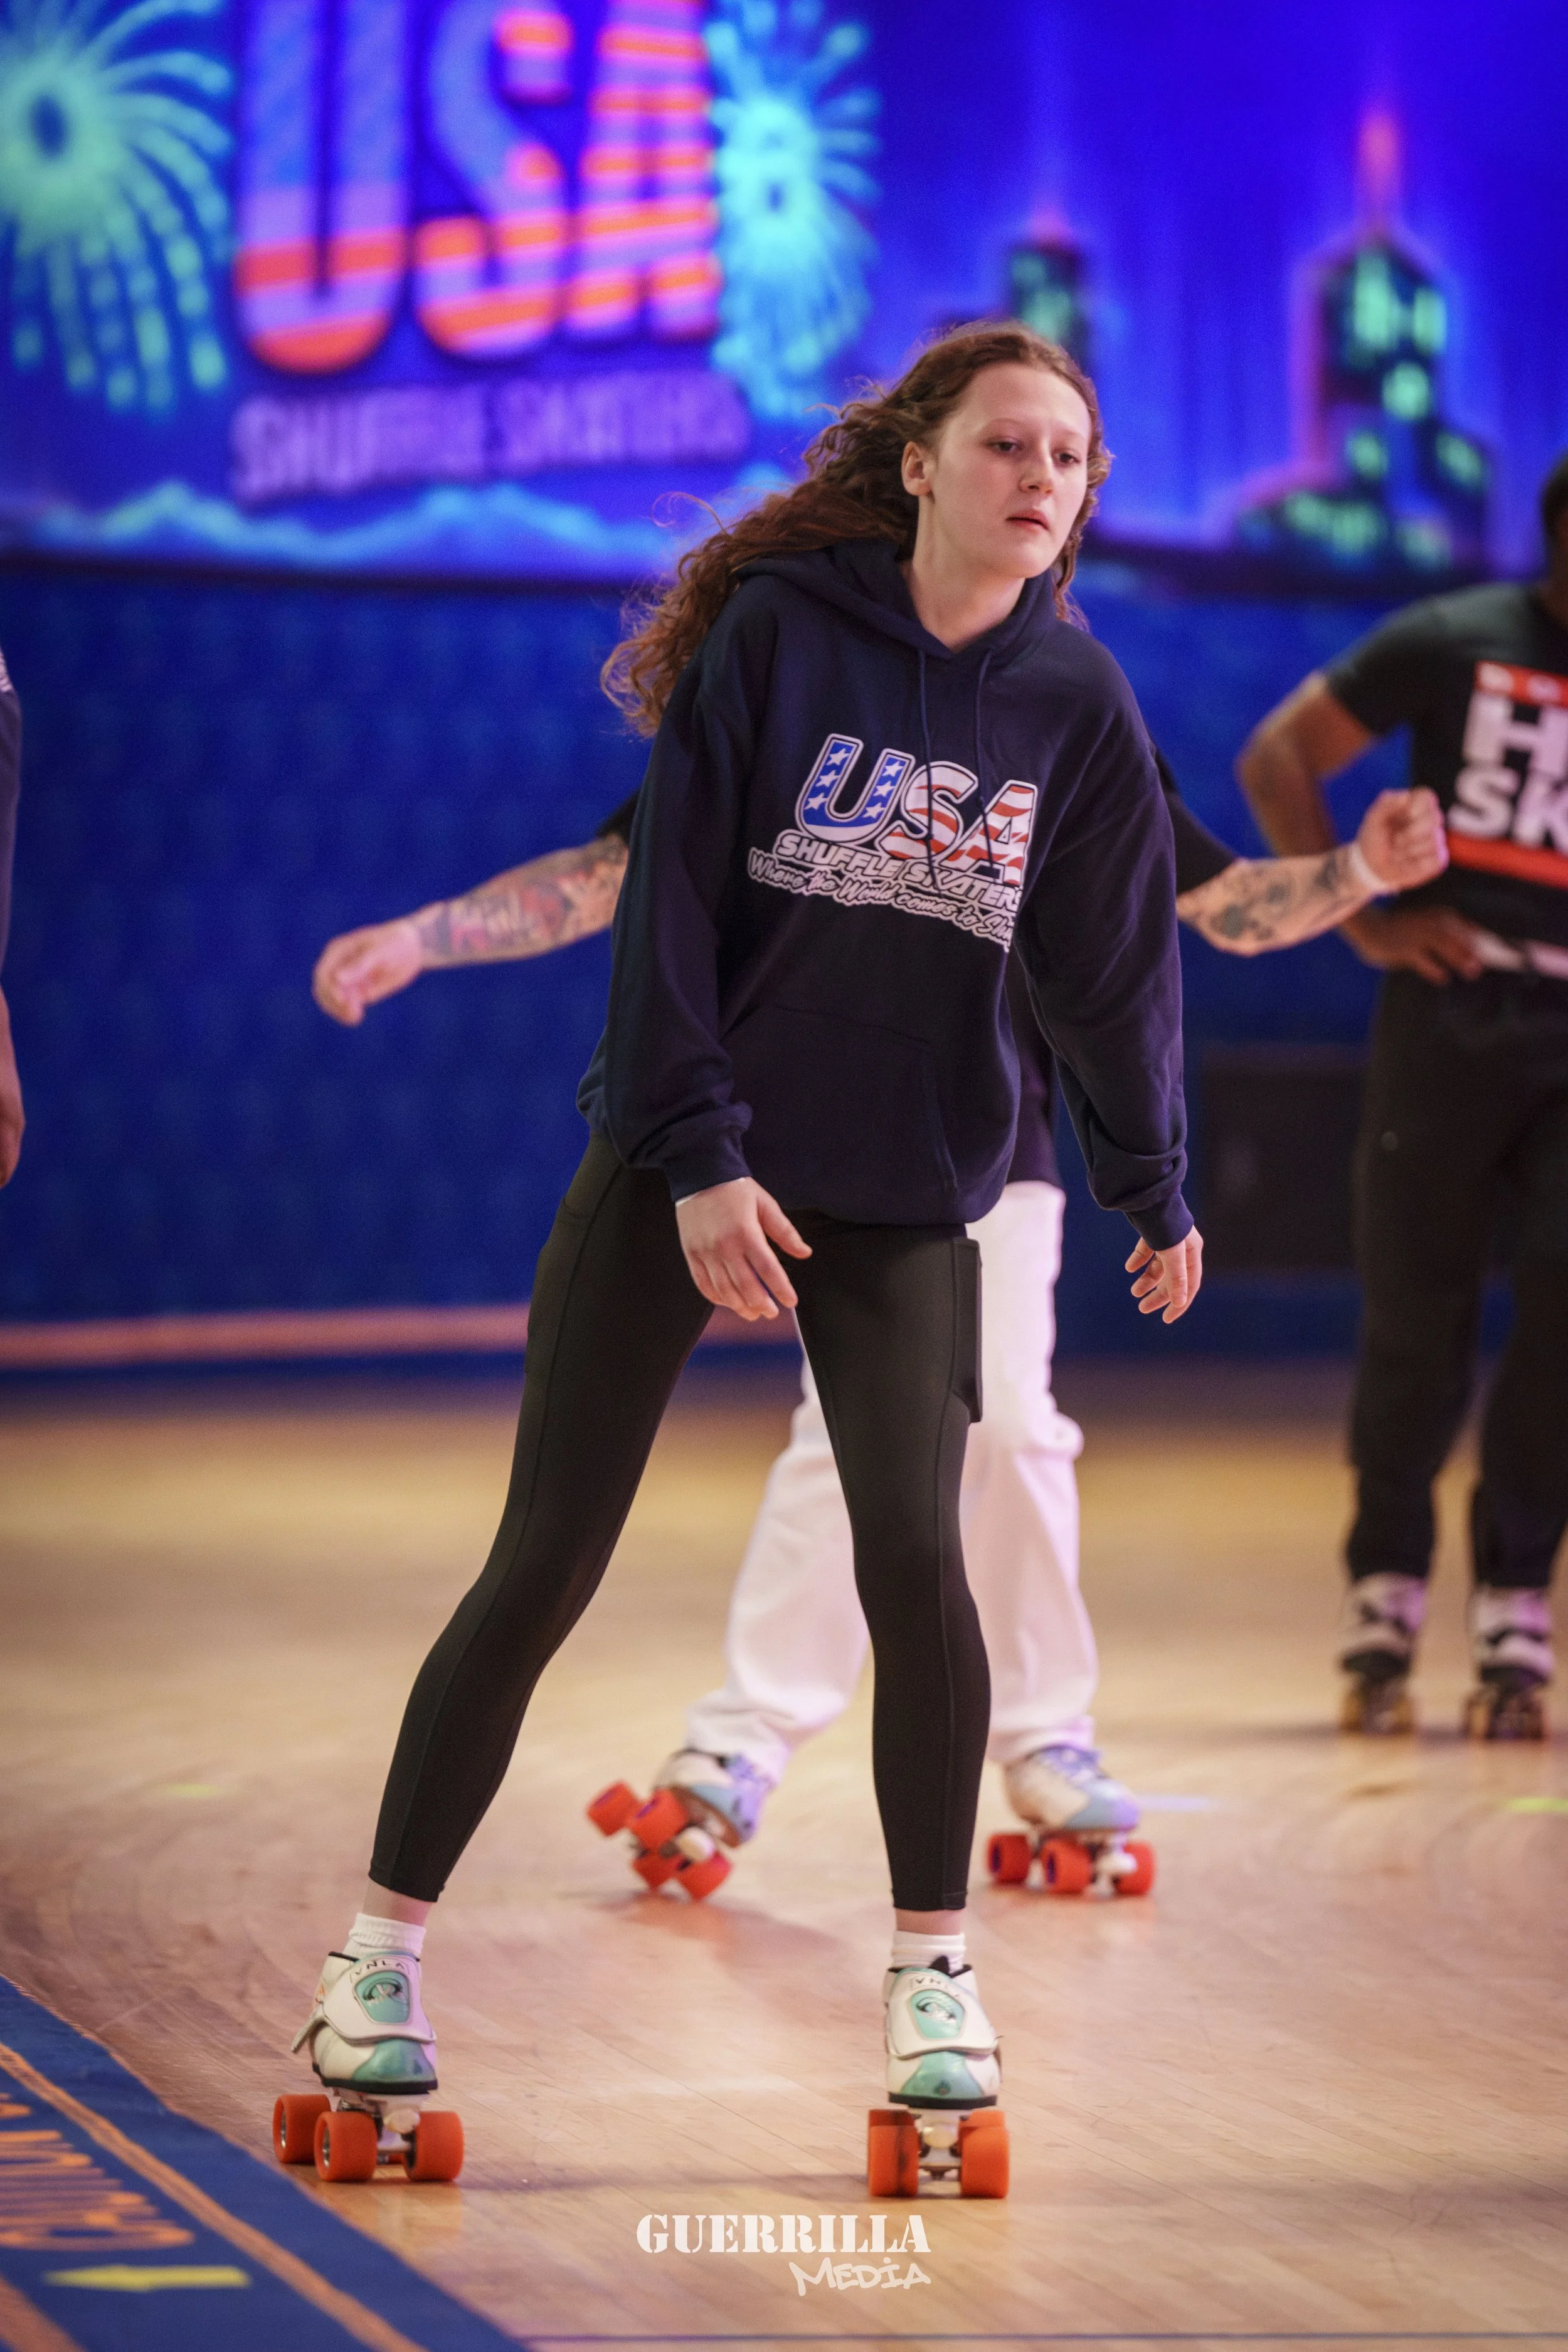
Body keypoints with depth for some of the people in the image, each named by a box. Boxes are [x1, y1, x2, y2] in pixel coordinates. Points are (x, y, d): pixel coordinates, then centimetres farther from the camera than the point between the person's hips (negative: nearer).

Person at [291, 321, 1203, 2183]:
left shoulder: (1072, 698, 1)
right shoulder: (777, 630, -7)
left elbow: (1114, 962, 9)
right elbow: (671, 896, -9)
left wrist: (1155, 1192, 15)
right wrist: (697, 1156, -14)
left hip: (908, 1197, 2)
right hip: (683, 1168, -2)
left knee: (913, 1554, -13)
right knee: (543, 1568, -2)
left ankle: (932, 1964, 4)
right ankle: (383, 1953, 10)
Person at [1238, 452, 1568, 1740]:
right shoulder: (1455, 644, 2)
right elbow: (1279, 757, 6)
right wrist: (1367, 916, -3)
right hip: (1449, 1017, -1)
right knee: (1415, 1315, 2)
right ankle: (1386, 1598, 15)